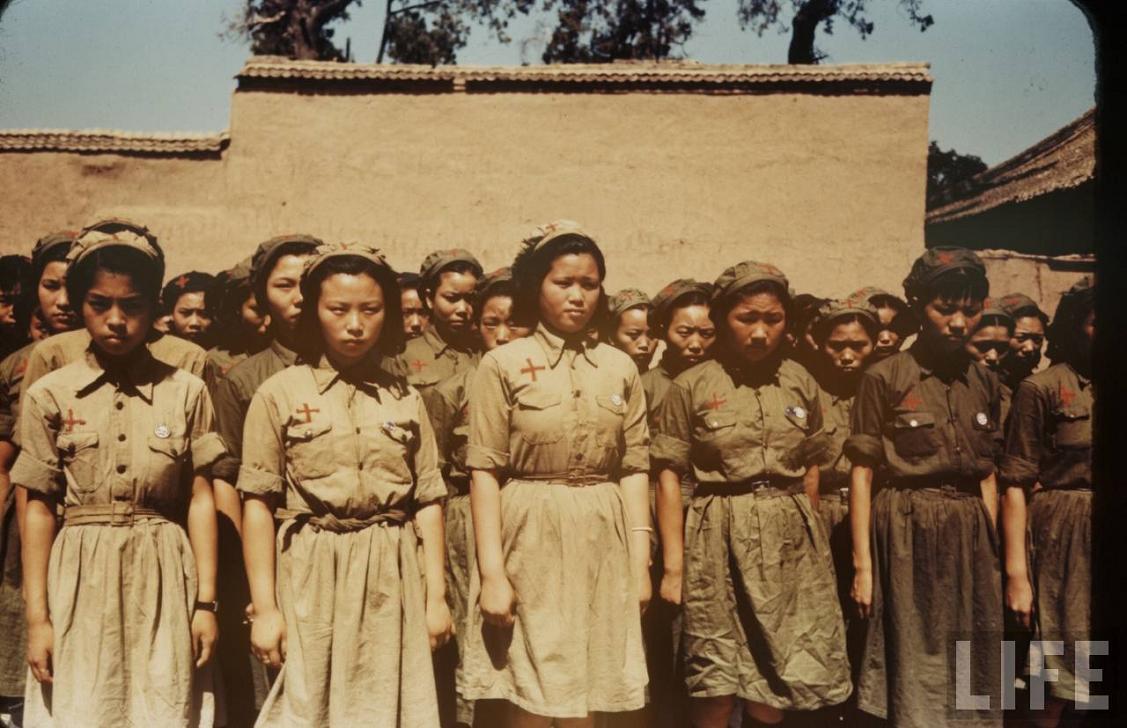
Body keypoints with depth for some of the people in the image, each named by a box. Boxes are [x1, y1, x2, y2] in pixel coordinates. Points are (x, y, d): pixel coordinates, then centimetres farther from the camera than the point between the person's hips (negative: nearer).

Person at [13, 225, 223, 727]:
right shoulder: (49, 396, 0)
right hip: (80, 582, 0)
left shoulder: (186, 391, 1)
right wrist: (36, 616, -2)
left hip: (163, 581, 0)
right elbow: (38, 509, 1)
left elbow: (200, 500, 1)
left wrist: (205, 602, -2)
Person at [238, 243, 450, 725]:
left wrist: (436, 596, 2)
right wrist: (264, 607, -7)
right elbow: (258, 505, -3)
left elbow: (428, 501, 7)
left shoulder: (405, 399, 7)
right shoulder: (279, 393, -1)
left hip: (391, 583, 2)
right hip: (310, 580, -2)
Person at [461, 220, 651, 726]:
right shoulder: (503, 364, -3)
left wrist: (640, 561, 2)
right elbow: (485, 472, -6)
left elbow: (634, 469, 7)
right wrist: (492, 572, -11)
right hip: (531, 543, -3)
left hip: (602, 548, 3)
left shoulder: (620, 367, 7)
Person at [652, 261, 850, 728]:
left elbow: (810, 468, 16)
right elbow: (670, 478, -5)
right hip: (720, 540, -3)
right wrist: (673, 565, -10)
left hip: (790, 541, 3)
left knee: (777, 687, 9)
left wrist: (808, 536, 15)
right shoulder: (691, 386, -4)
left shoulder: (801, 382, 6)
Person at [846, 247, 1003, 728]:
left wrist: (991, 551, 9)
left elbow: (986, 474, 13)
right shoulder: (884, 378, -7)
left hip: (970, 535, 5)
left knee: (972, 676, 12)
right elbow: (862, 473, -7)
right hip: (907, 534, -4)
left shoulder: (984, 382, 8)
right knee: (913, 677, 4)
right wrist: (862, 563, -11)